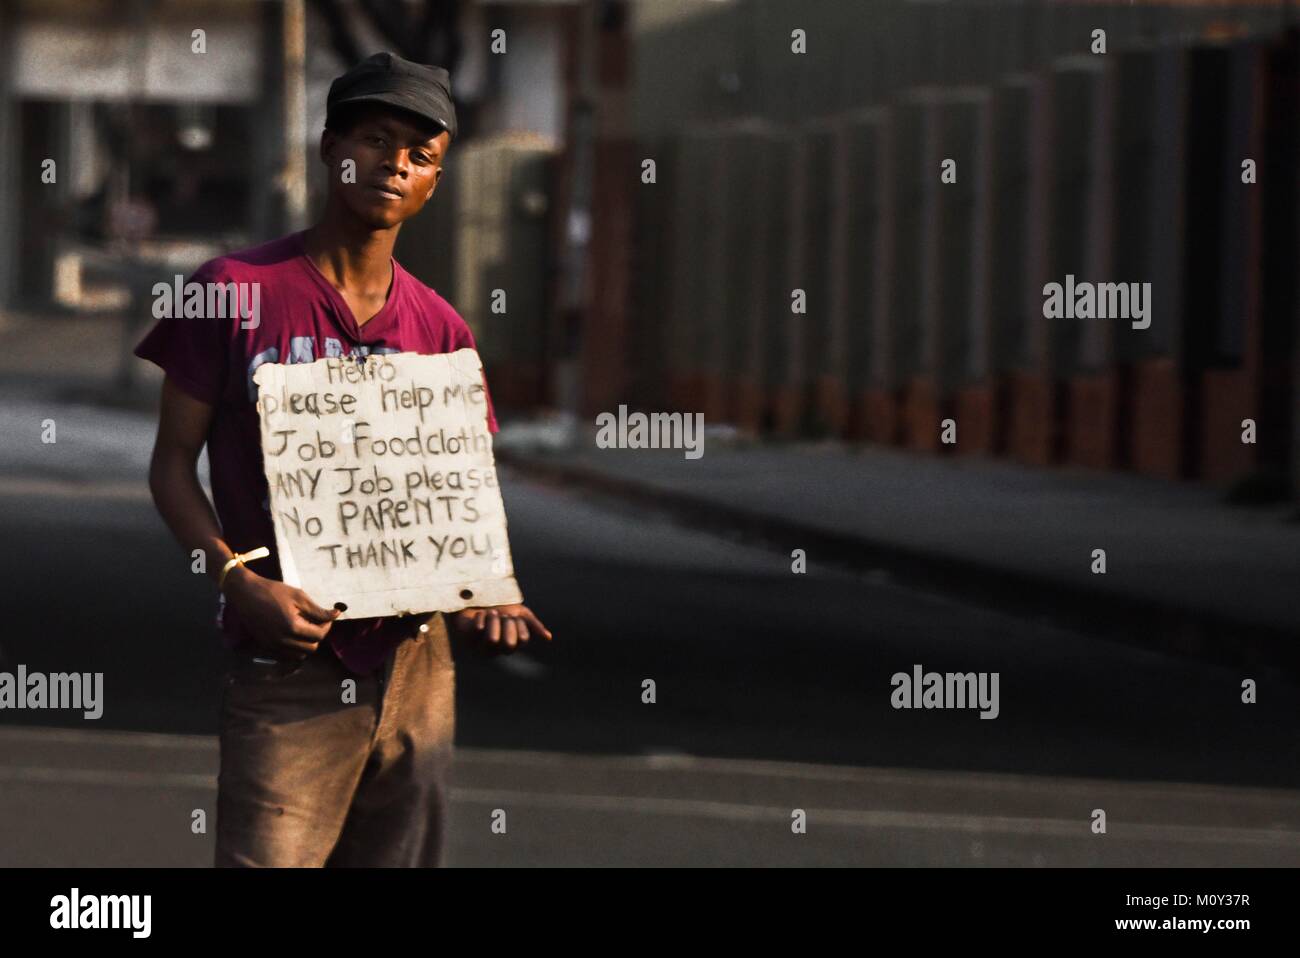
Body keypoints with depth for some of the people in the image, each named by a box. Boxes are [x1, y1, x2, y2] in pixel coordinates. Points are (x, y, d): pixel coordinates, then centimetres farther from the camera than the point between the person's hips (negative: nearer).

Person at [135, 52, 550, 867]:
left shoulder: (439, 330, 10)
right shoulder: (235, 290, -3)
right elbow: (173, 463, 0)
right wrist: (237, 579, -16)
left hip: (417, 667, 5)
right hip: (287, 669, -4)